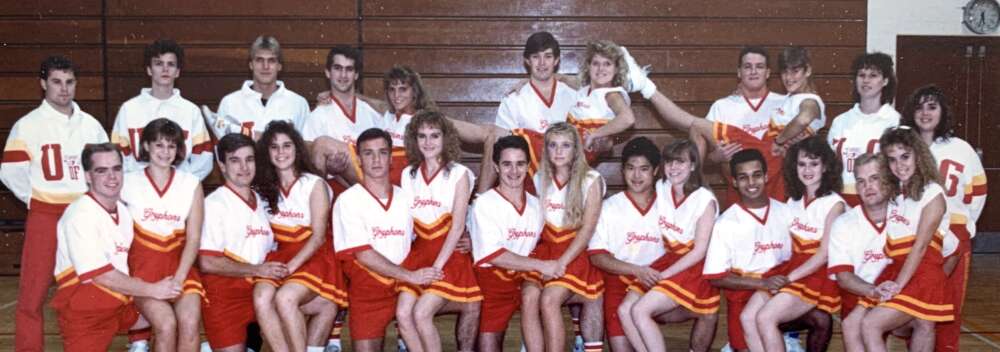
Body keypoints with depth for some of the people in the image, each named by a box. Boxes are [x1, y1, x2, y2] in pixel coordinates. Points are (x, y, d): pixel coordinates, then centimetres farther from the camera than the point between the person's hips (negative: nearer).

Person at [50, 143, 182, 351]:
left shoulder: (124, 211, 10)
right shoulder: (80, 215, -17)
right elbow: (100, 275, -20)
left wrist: (163, 287, 1)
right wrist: (152, 290, -15)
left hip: (123, 302, 8)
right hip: (85, 310, -8)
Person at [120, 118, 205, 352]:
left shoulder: (192, 184, 6)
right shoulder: (128, 183, 3)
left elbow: (193, 239, 2)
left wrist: (178, 278, -11)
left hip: (179, 265, 1)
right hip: (142, 265, -1)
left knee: (190, 322, -23)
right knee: (166, 324, -24)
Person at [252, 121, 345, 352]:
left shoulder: (314, 185, 0)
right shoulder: (264, 188, 13)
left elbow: (318, 237, -6)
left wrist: (291, 266, -17)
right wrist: (272, 264, -10)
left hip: (313, 258, -4)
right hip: (279, 257, 4)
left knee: (284, 297, -31)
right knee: (261, 298, -27)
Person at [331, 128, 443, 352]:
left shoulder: (404, 198, 9)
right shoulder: (348, 200, -5)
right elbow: (363, 254, -12)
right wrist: (410, 276, -17)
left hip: (404, 285, 3)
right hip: (367, 290, -3)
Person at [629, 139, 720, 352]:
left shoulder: (705, 200, -13)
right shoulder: (661, 188, 3)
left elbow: (699, 251, -15)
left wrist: (664, 274, -18)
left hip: (694, 268, -6)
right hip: (667, 260, 6)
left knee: (640, 311, -22)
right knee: (624, 310, -12)